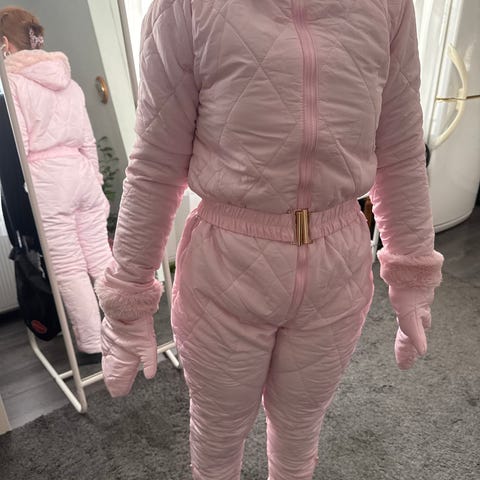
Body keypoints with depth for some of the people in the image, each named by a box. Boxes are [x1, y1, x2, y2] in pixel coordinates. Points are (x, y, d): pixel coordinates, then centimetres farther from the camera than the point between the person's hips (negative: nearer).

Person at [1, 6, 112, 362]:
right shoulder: (68, 81, 14)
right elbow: (88, 140, 14)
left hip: (46, 182, -6)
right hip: (81, 173, 6)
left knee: (69, 269, 1)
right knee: (101, 258, 10)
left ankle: (92, 344, 12)